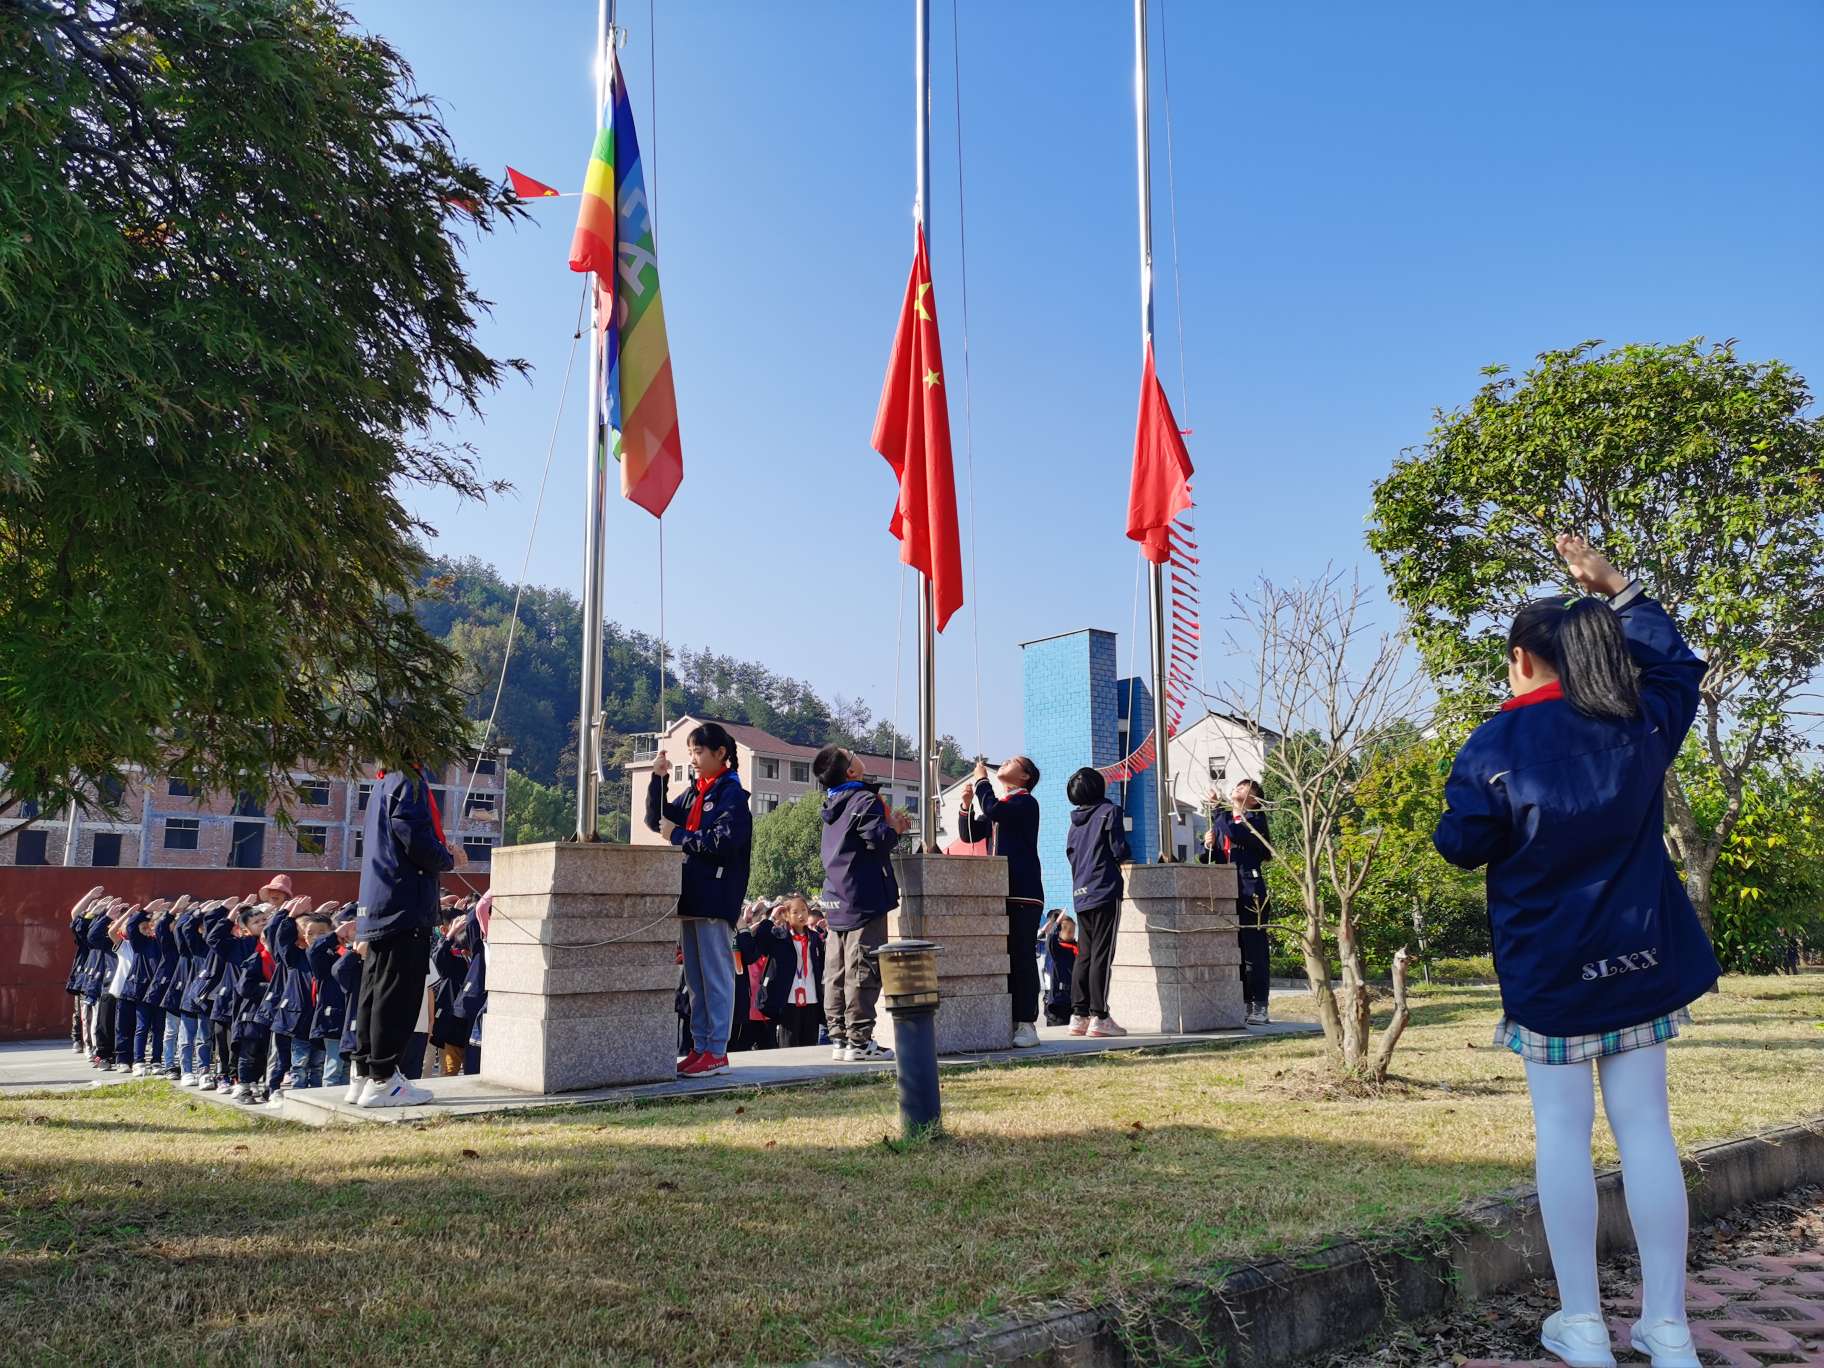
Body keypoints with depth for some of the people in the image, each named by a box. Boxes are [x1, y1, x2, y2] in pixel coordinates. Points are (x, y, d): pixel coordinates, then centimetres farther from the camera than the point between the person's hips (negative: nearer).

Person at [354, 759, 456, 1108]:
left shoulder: (383, 784, 18)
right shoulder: (407, 782, -12)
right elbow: (419, 843, -19)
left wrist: (442, 854, 16)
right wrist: (448, 859, -1)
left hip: (376, 909, 9)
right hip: (406, 907, -9)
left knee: (375, 993, 11)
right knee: (398, 994, -6)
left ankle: (364, 1073, 16)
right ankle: (383, 1080, -4)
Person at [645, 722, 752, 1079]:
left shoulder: (731, 793, -7)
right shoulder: (694, 792, 17)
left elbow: (723, 842, -18)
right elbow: (656, 820, 17)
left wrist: (677, 836, -10)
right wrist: (658, 778, 5)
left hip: (715, 898, -8)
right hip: (691, 897, 8)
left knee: (716, 975, -4)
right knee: (695, 978, 11)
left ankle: (717, 1052, 0)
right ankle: (700, 1048, 17)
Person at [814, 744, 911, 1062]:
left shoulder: (834, 804, 15)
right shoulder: (865, 800, -12)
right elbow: (878, 842, -20)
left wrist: (892, 825, 15)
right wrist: (894, 828, -1)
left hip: (835, 900, 8)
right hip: (863, 900, -8)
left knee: (836, 973, 8)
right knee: (862, 972, -5)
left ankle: (839, 1039, 13)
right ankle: (859, 1042, -3)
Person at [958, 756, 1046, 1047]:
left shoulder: (1025, 801, -2)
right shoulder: (998, 805, 22)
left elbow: (994, 810, -20)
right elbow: (969, 834, 20)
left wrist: (981, 780, -6)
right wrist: (967, 804, 5)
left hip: (1023, 894, -8)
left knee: (1022, 958, -8)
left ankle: (1026, 1024, -6)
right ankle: (1008, 1022, 11)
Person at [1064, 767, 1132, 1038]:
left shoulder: (1075, 820, 15)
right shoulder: (1110, 811, -4)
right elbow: (1120, 851, -10)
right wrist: (1127, 860, 10)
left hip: (1080, 893, 7)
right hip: (1105, 890, -6)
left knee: (1084, 954, 10)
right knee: (1102, 954, -6)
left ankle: (1079, 1015, 9)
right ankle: (1099, 1016, -8)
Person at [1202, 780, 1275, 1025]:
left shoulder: (1256, 818, 3)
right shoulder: (1220, 819, 18)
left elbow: (1240, 836, -18)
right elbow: (1209, 858, 19)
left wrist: (1220, 812, -13)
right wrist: (1208, 846, -2)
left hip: (1249, 890, -5)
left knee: (1253, 949, -4)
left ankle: (1259, 1007, -1)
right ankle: (1242, 1004, 13)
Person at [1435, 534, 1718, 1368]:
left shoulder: (1496, 746, -14)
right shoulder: (1641, 723, 0)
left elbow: (1463, 846, -9)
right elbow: (1677, 663, 20)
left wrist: (1487, 817, 12)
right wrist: (1615, 588, 17)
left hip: (1549, 968, -4)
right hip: (1640, 956, 4)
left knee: (1562, 1131, 5)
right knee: (1646, 1129, 7)